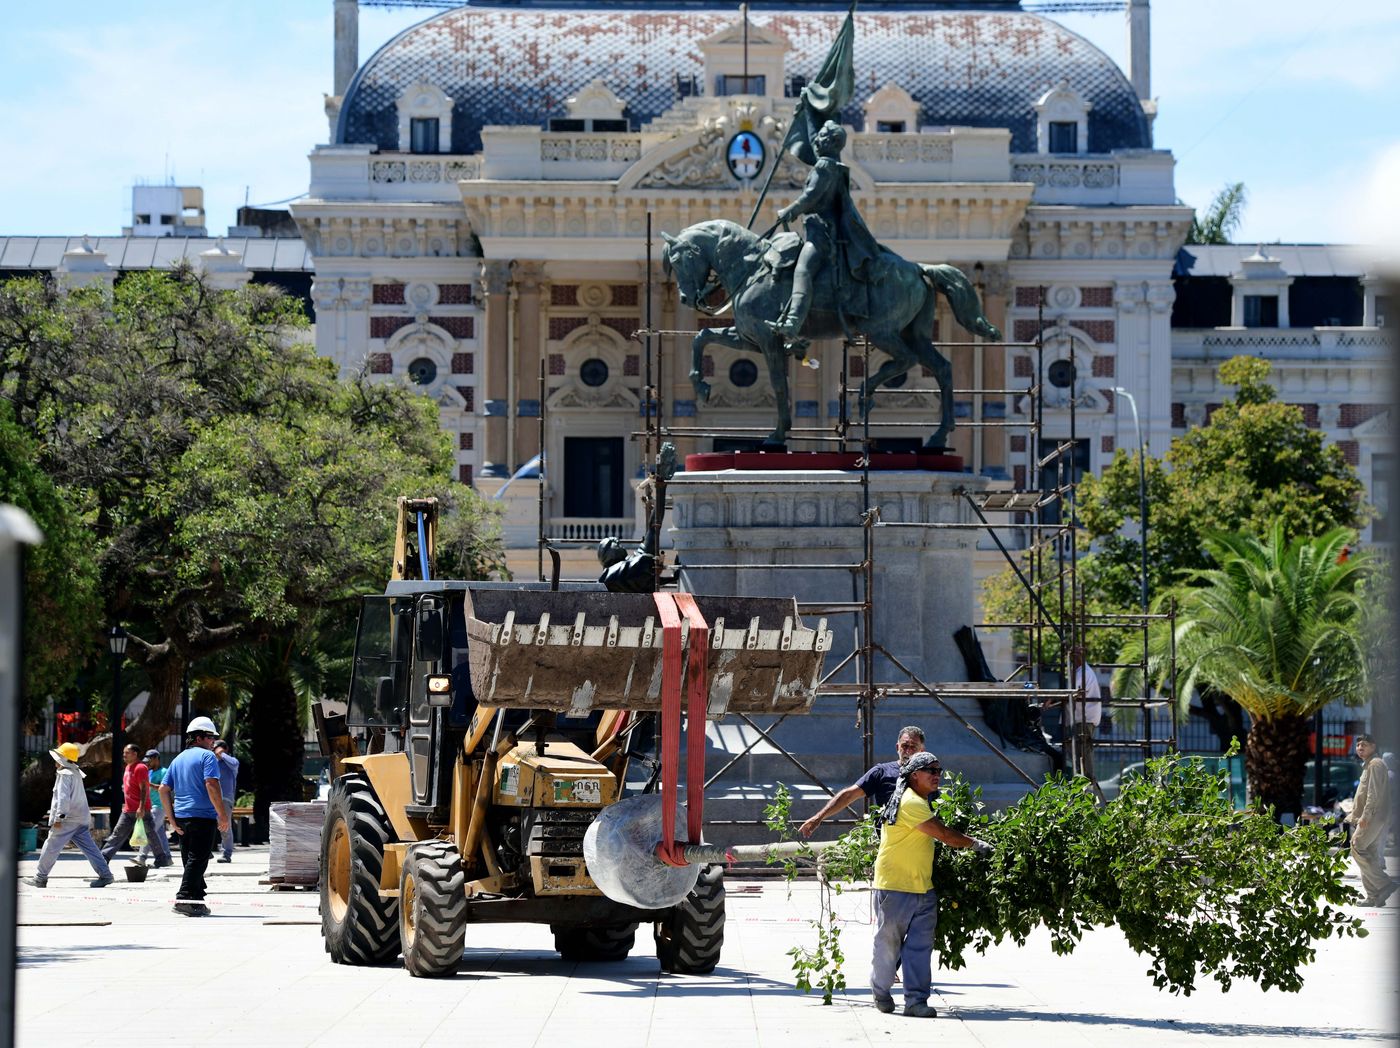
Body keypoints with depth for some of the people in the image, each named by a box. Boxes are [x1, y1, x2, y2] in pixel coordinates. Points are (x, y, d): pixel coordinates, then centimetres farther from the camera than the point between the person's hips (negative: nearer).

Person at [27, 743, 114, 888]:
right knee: (89, 847, 5)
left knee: (51, 847, 0)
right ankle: (105, 875, -2)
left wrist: (59, 817, -27)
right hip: (82, 818, 9)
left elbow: (63, 797, -23)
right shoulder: (76, 773, 17)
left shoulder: (64, 774, -13)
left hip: (67, 820, -9)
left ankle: (40, 878, 5)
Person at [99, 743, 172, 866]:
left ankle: (162, 859, 6)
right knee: (117, 833, 5)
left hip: (140, 810, -9)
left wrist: (141, 808, -26)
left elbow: (144, 789, -19)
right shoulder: (128, 767, 16)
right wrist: (125, 804, 24)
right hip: (128, 810, 9)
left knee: (151, 835, -2)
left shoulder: (140, 768, -13)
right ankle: (104, 858, 4)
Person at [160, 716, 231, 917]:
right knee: (198, 860, -9)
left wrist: (172, 819, 16)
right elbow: (212, 785, -18)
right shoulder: (207, 756, -5)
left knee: (190, 860, 13)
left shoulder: (178, 759, 17)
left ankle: (197, 900, 17)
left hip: (181, 817, 8)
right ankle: (184, 898, -18)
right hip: (203, 816, -8)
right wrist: (223, 815, -16)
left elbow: (164, 790, 15)